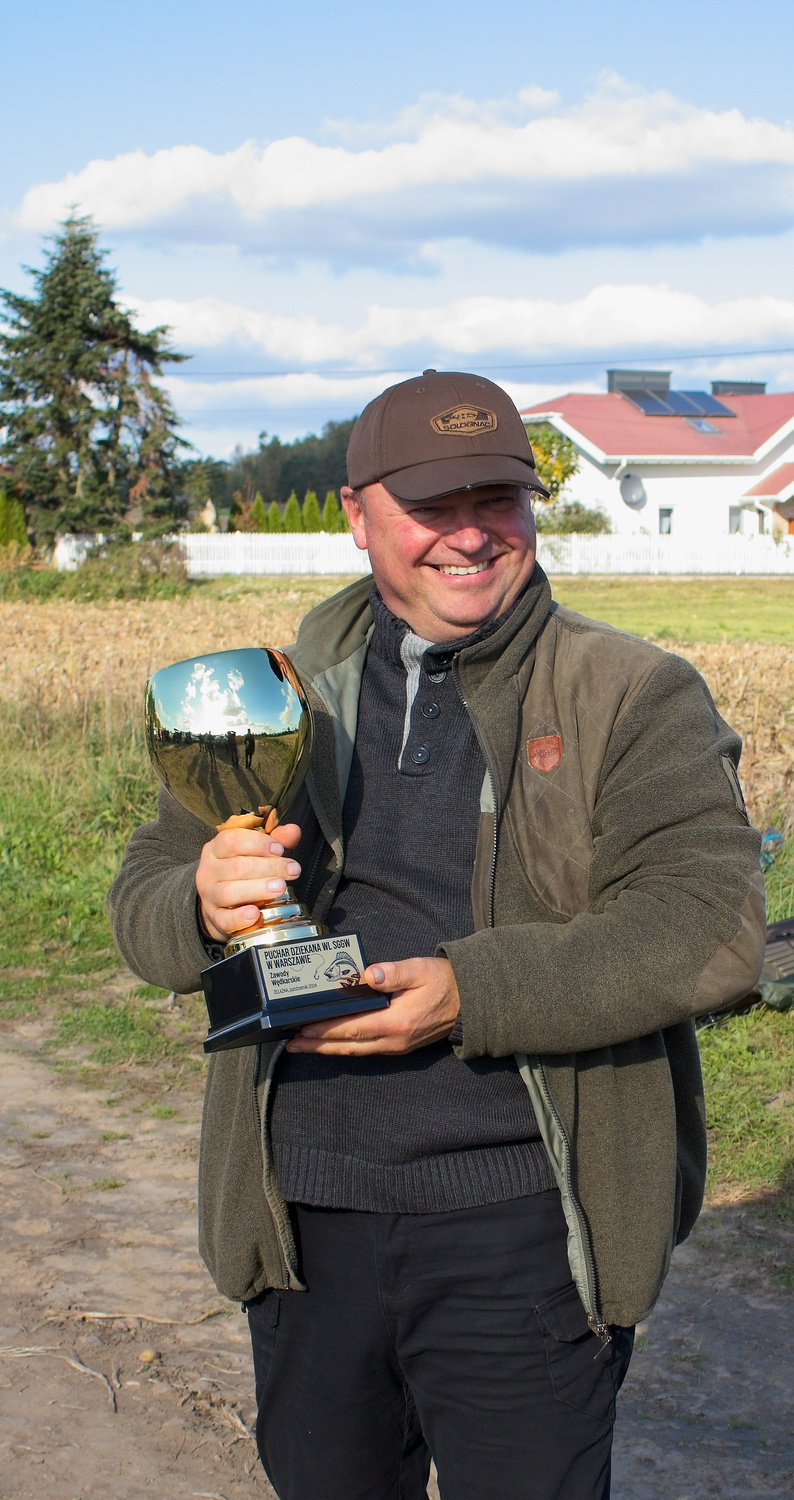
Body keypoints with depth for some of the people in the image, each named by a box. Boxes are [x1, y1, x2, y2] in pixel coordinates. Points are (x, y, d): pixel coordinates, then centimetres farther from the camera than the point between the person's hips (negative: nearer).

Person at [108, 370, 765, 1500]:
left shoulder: (633, 698, -3)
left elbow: (709, 926, -14)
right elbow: (143, 896, 10)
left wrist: (472, 994, -25)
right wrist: (203, 906, -15)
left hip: (520, 1230, -4)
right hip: (306, 1221, 4)